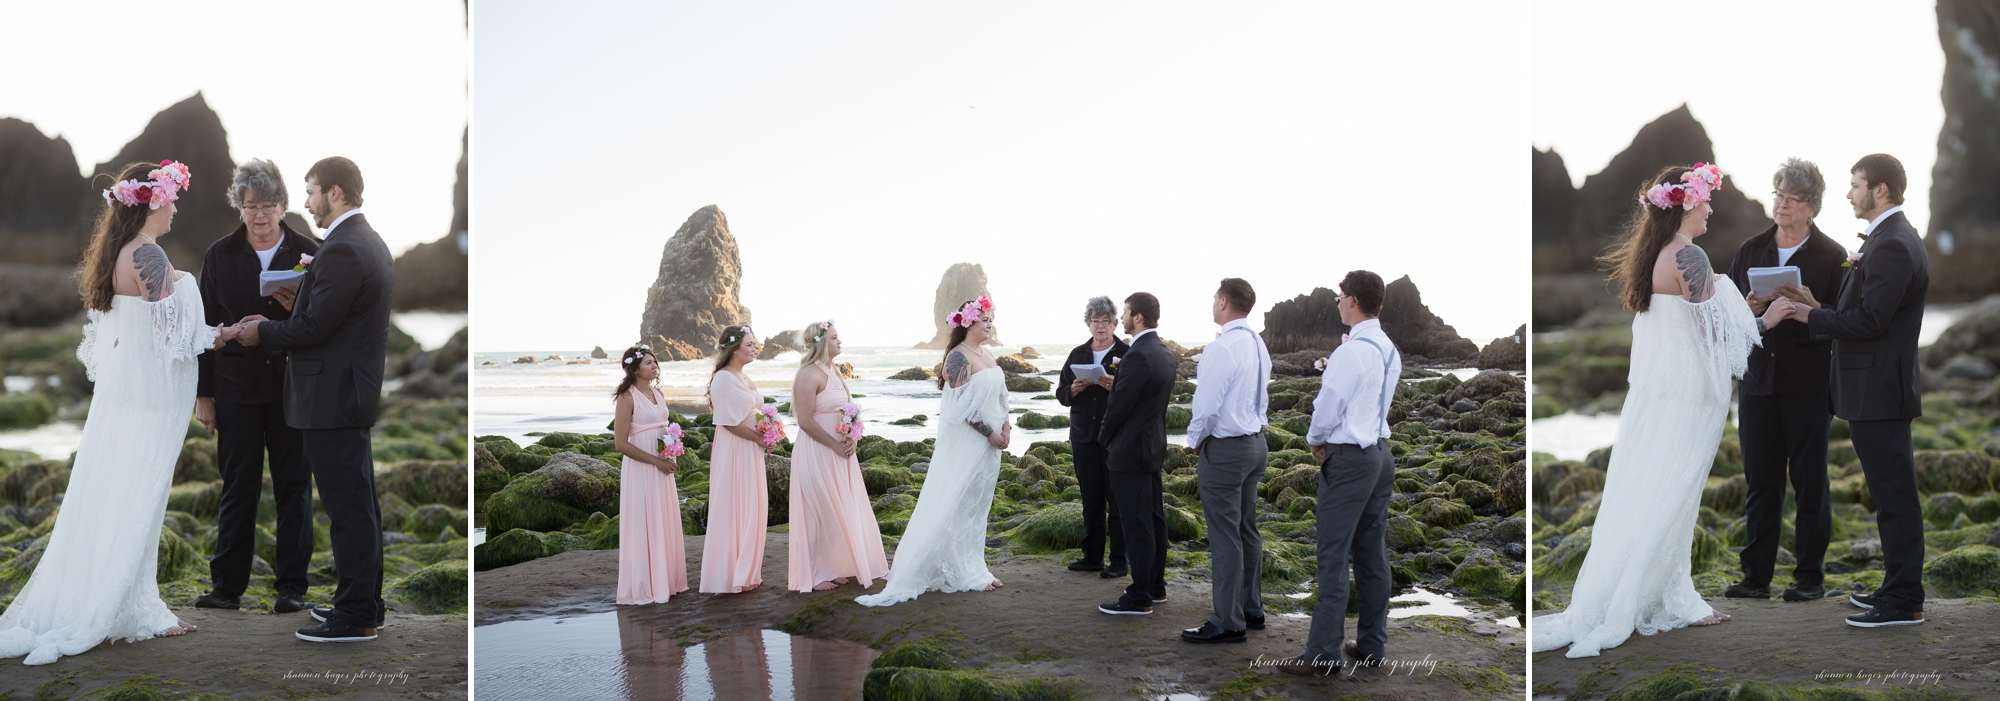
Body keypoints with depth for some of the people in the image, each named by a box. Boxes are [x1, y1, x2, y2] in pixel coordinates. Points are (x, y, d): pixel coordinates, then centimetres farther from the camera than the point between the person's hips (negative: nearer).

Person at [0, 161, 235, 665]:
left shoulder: (115, 255, 11)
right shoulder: (149, 256, -17)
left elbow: (111, 330, 16)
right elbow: (169, 332, -19)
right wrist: (216, 337, -3)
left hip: (119, 392, 9)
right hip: (149, 396, -9)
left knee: (109, 500, 10)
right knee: (133, 502, -2)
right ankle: (130, 612, 6)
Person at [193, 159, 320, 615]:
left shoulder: (309, 253, 2)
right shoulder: (220, 255, 5)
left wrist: (297, 308, -17)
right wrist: (204, 394, 4)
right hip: (237, 387, 1)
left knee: (294, 488, 4)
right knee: (237, 488, 6)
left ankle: (291, 586, 12)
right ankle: (228, 586, 14)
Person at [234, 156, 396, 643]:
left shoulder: (342, 251, -19)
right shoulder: (370, 242, 13)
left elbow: (313, 328, -20)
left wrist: (262, 333, -4)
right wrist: (275, 323, 9)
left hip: (333, 397, -10)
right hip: (355, 391, 10)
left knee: (347, 508, -4)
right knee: (359, 504, 16)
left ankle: (355, 619, 2)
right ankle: (365, 603, 26)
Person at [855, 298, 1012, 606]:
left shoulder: (988, 356, 12)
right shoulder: (958, 357, -14)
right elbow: (962, 407, -18)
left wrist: (1005, 425, 1)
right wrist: (990, 433, -16)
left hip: (990, 443, 9)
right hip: (965, 444, -9)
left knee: (977, 508, 12)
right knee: (958, 508, -2)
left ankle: (972, 569, 19)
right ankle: (961, 573, 4)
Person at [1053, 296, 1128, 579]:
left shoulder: (1127, 354, -2)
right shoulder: (1078, 354, 14)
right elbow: (1061, 394, 13)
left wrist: (1115, 387, -23)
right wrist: (1074, 389, -8)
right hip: (1084, 437, 5)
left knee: (1117, 499, -3)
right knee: (1091, 499, 10)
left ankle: (1119, 561, 3)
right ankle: (1092, 556, 18)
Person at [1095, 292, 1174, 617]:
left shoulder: (1138, 356, -21)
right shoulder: (1164, 353, 10)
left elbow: (1120, 406, -18)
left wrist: (1105, 438, -2)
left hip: (1130, 450, -10)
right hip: (1154, 446, 10)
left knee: (1137, 524, -5)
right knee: (1154, 519, 16)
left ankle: (1139, 598, 0)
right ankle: (1156, 586, 26)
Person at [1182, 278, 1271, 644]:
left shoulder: (1222, 348, -20)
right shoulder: (1258, 344, 8)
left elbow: (1207, 405, -19)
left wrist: (1195, 442, -4)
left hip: (1224, 447, -9)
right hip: (1255, 442, 9)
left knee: (1225, 536, -3)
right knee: (1247, 530, 17)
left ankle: (1228, 623, 2)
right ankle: (1251, 610, 27)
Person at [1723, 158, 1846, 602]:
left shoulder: (1832, 257, 0)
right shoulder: (1750, 251, 11)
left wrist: (1811, 307, -20)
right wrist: (1749, 310, -8)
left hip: (1808, 382, -3)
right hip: (1758, 379, 3)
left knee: (1810, 481, 3)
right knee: (1761, 479, 6)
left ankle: (1810, 576, 13)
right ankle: (1756, 575, 12)